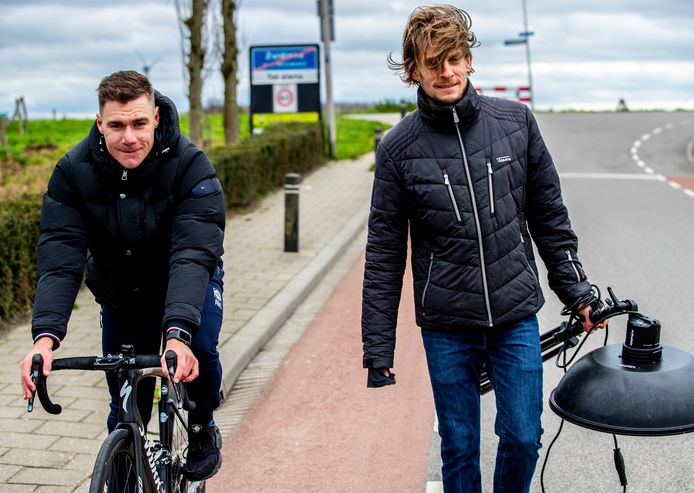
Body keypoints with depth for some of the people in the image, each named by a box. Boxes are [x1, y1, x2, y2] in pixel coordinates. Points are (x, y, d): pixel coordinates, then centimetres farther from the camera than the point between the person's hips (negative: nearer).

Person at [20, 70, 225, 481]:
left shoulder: (190, 166, -29)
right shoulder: (74, 172, -21)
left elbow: (193, 254, -39)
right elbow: (60, 260, -28)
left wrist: (178, 333, -53)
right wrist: (45, 336, -43)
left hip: (188, 282, -2)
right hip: (121, 290, 2)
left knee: (200, 347, -28)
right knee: (125, 405, 3)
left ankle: (202, 428, 3)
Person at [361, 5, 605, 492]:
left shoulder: (516, 121, -2)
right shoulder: (399, 148, -5)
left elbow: (550, 216, 8)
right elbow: (385, 254, -2)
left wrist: (576, 289, 9)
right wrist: (378, 348, -2)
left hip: (516, 317, 1)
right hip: (447, 327, -1)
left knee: (523, 437, 7)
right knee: (459, 448, 10)